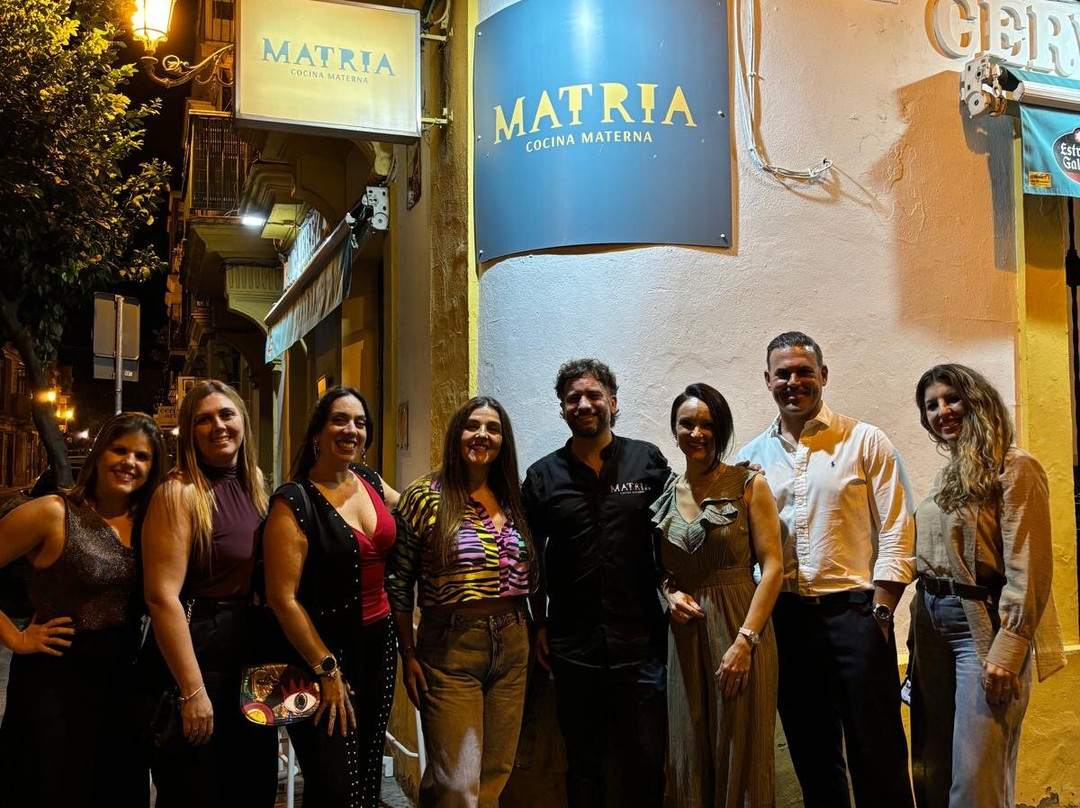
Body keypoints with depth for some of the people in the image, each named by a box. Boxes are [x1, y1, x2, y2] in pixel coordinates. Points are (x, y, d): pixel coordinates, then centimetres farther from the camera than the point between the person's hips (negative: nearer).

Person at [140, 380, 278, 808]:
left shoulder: (254, 484, 6)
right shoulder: (180, 491, -14)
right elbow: (162, 595, -19)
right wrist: (192, 690, -21)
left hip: (252, 651, 7)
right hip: (194, 650, -7)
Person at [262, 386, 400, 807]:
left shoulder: (369, 480, 4)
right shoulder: (294, 502, -14)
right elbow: (282, 598, -15)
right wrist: (327, 670, -14)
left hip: (378, 641, 6)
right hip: (324, 647, -6)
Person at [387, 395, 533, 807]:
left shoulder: (512, 500, 9)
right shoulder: (425, 497, -6)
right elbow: (398, 581, -4)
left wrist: (535, 634, 9)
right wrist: (408, 655, -6)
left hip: (512, 646, 5)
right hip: (450, 649, -5)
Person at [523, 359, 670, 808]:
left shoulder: (648, 461, 2)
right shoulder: (543, 476, 5)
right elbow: (532, 557, 9)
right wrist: (540, 625, 5)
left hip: (641, 640, -1)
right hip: (572, 646, 1)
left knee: (646, 762, 5)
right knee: (583, 763, 13)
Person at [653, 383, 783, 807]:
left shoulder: (748, 484, -3)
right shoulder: (666, 493, 8)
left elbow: (772, 566, -8)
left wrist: (745, 640, -16)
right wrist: (669, 593, -5)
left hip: (739, 627, -4)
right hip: (685, 633, 4)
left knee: (740, 753, 4)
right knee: (689, 754, 10)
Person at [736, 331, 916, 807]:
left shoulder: (865, 442, 1)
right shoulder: (751, 457, 9)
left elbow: (896, 534, -3)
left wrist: (879, 612, -9)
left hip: (854, 610, -3)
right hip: (786, 616, 4)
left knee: (877, 752, 0)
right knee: (812, 754, 14)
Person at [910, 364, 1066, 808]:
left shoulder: (1014, 468, -8)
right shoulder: (948, 474, 15)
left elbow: (1028, 569, -15)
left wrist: (1007, 650, -20)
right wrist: (921, 632, 15)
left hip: (985, 625, -7)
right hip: (934, 625, 8)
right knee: (932, 772, 12)